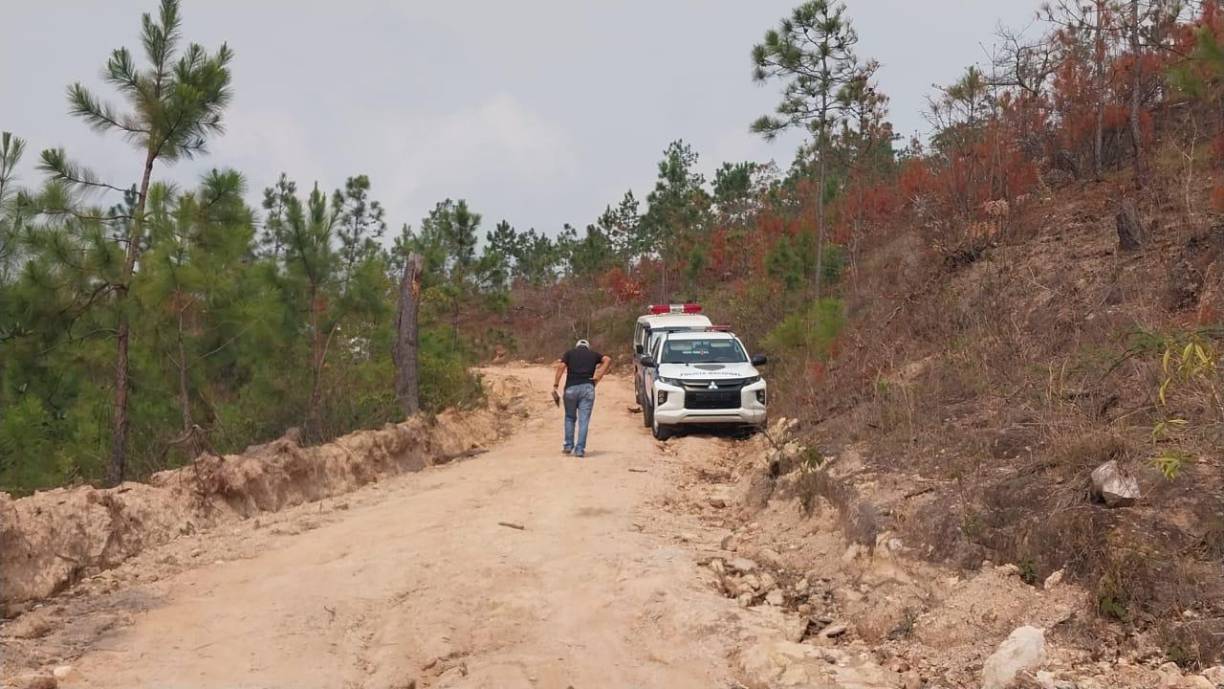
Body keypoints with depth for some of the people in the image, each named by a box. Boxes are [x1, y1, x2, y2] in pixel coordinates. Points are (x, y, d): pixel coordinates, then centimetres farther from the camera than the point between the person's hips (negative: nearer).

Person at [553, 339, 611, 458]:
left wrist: (555, 385, -3)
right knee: (584, 420, 2)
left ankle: (568, 446, 16)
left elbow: (561, 366, -1)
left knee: (570, 417, 18)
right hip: (588, 387, 0)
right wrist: (597, 378, 0)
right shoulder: (593, 355, 19)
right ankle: (580, 449, -2)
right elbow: (608, 360, 1)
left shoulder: (569, 353, 17)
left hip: (571, 387, 0)